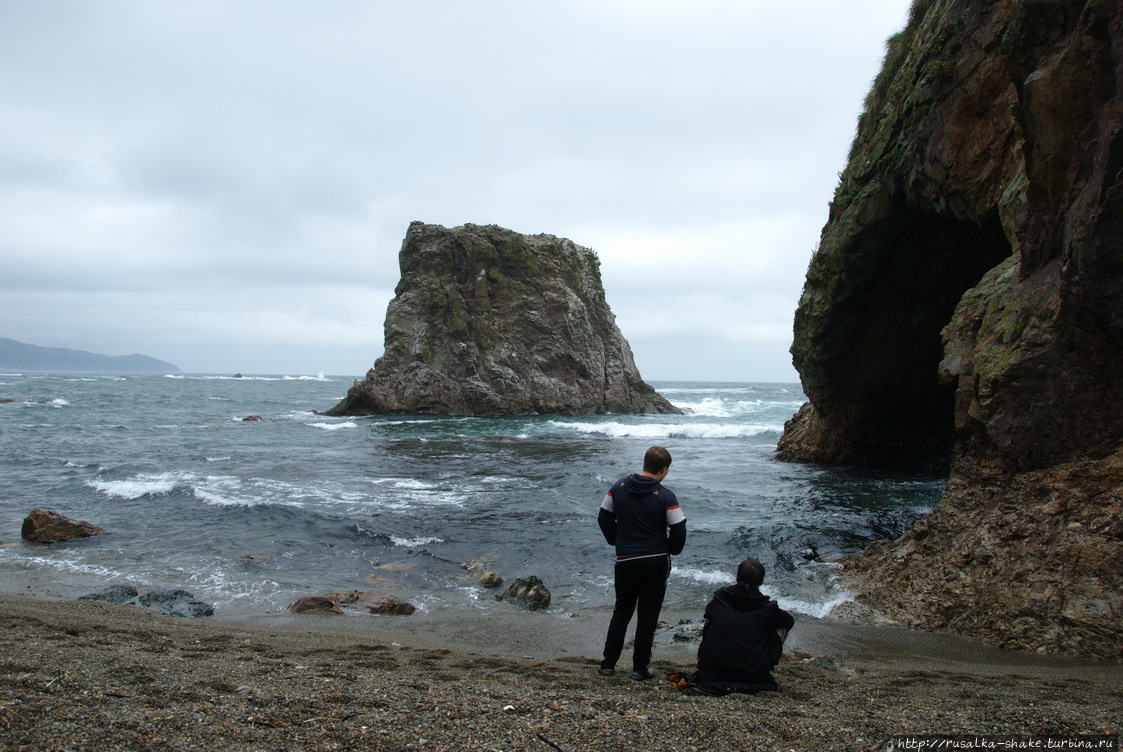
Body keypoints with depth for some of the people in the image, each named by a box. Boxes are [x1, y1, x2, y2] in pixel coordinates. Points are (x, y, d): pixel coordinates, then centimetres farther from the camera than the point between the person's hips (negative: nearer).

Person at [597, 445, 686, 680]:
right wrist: (671, 551, 9)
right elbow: (679, 530, -10)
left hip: (625, 561, 3)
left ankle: (608, 663, 18)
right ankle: (640, 667, 13)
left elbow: (604, 518, 9)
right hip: (656, 562, -3)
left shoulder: (618, 488, 0)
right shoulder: (665, 496, -12)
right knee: (647, 615, 8)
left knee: (621, 612, 17)